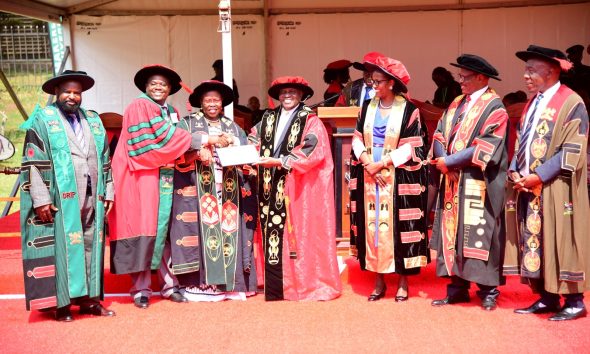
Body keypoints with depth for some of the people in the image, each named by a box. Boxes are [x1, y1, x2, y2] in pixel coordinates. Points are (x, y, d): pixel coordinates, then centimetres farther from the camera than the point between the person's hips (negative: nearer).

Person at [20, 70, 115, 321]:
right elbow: (33, 163, -6)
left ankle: (89, 299, 14)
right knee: (62, 249, -2)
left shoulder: (93, 120, 17)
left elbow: (104, 159, 18)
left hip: (92, 199, 5)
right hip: (60, 201, -5)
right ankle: (62, 304, 4)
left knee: (90, 248, 6)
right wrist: (41, 199, -13)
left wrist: (108, 191, 11)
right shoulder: (43, 120, 1)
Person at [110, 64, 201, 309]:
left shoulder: (172, 113, 19)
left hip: (165, 179, 6)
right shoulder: (139, 107, -3)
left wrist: (196, 149, -8)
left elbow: (175, 145, 14)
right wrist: (201, 142, -11)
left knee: (164, 230, 8)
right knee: (143, 229, -4)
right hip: (142, 178, -6)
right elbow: (163, 138, -13)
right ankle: (141, 289, 2)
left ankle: (169, 284, 13)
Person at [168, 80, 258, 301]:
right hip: (199, 188, -3)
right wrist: (210, 140, -10)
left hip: (227, 188, 3)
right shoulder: (188, 123, 12)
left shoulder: (233, 127, 20)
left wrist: (230, 142, -13)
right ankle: (199, 283, -9)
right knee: (202, 228, -10)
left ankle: (228, 282, 0)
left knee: (229, 230, -3)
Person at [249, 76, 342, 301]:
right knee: (273, 232, 2)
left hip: (300, 188, -5)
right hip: (273, 188, 5)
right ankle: (276, 286, 8)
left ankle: (310, 283, 6)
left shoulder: (310, 121, -2)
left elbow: (312, 152, -13)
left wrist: (280, 161, -17)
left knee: (301, 234, -4)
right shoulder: (269, 118, 16)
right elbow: (254, 141, 15)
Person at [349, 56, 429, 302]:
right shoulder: (368, 107, 9)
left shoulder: (408, 110, -5)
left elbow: (412, 148, -9)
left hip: (398, 180, -4)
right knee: (373, 226, 5)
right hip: (370, 179, 4)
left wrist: (382, 164, -12)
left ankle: (402, 282, 11)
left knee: (398, 227, -1)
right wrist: (368, 163, -9)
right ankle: (379, 282, 16)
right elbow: (357, 141, 8)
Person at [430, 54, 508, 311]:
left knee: (480, 235, -2)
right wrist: (443, 161, -10)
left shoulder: (494, 107, -7)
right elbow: (439, 135, 9)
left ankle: (488, 291, 9)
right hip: (452, 183, 7)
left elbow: (487, 146, -16)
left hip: (478, 184, -7)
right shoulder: (456, 105, 15)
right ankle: (457, 288, 16)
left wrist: (450, 161, -15)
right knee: (452, 232, 8)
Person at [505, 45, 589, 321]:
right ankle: (546, 298, 18)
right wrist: (515, 170, 0)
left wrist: (539, 176, -19)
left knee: (559, 244, -3)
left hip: (555, 190, -7)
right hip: (528, 187, 7)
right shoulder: (533, 103, 16)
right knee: (533, 242, 8)